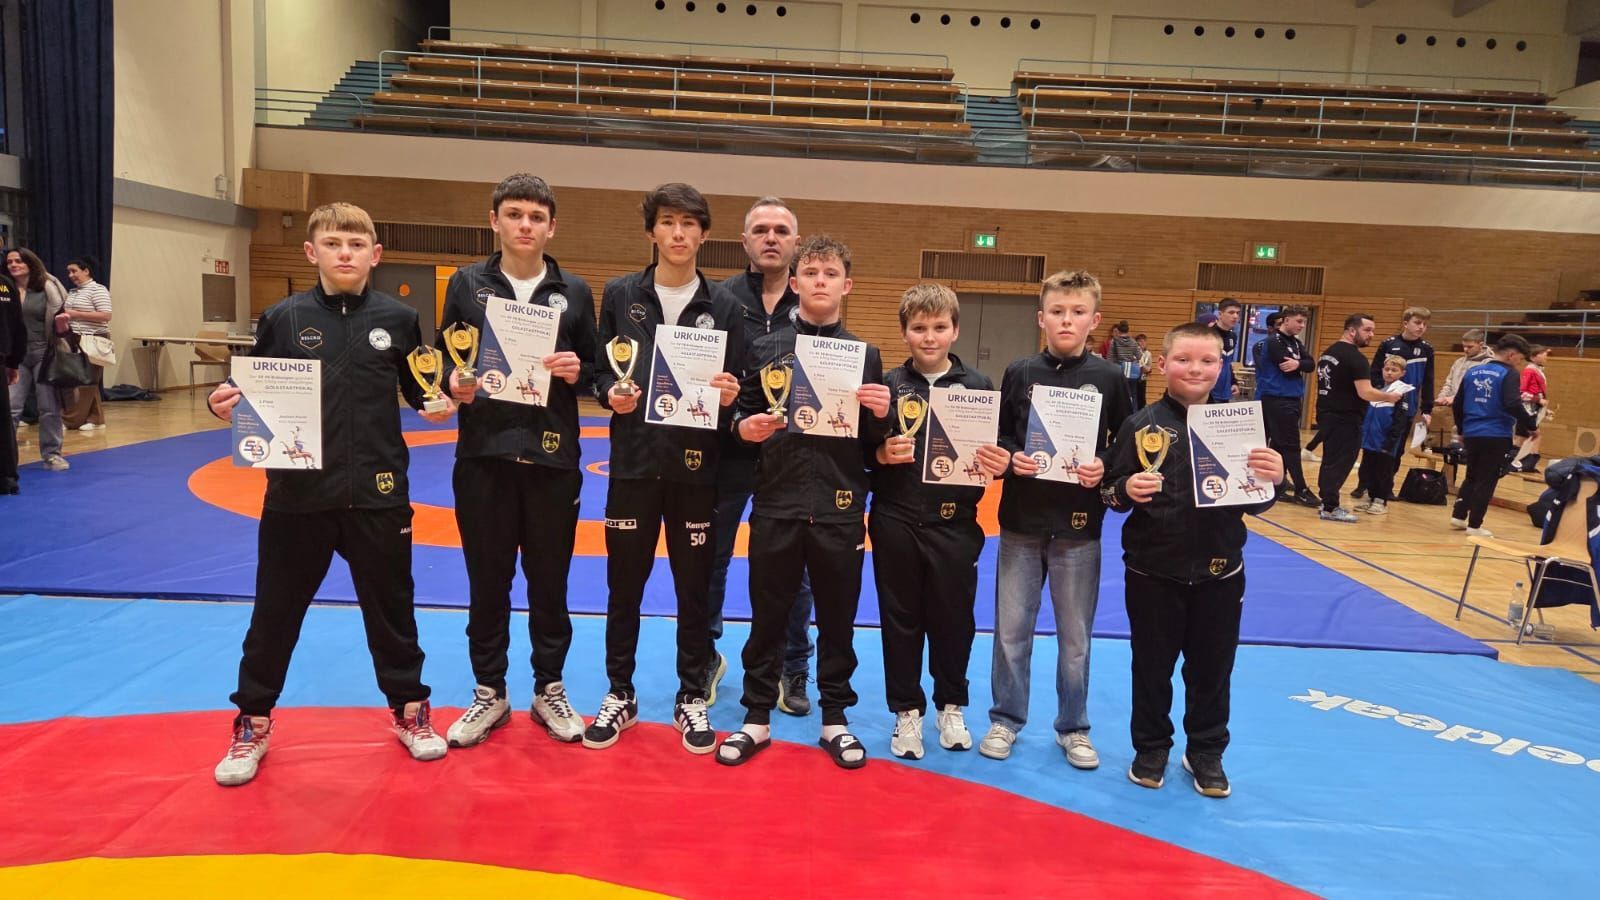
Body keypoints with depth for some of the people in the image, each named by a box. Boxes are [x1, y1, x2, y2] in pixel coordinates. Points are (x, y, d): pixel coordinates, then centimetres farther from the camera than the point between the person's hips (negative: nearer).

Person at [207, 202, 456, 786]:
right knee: (276, 611, 12)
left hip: (378, 496, 0)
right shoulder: (282, 318, 0)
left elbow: (421, 390, 9)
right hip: (296, 495, 0)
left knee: (391, 609, 13)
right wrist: (225, 404, -15)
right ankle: (253, 723, 32)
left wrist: (440, 404, -11)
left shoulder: (398, 319, 1)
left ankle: (409, 709, 32)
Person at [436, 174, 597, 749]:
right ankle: (489, 693, 25)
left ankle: (549, 689, 25)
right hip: (483, 455, 0)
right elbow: (443, 360, 9)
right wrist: (453, 383, -12)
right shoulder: (467, 284, 6)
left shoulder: (574, 292, 6)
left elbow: (593, 371, 9)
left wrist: (577, 373, -12)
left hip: (552, 458, 0)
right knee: (487, 581, 9)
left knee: (550, 581, 9)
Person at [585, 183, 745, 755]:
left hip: (696, 468, 0)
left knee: (694, 588, 9)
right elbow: (598, 372, 7)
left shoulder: (724, 306, 4)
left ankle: (691, 698, 24)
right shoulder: (619, 295, 4)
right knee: (624, 585, 9)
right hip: (633, 462, 1)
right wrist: (612, 394, -13)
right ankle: (620, 694, 27)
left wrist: (728, 395, -16)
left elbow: (736, 387, 6)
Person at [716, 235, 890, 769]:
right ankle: (757, 717, 25)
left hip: (840, 509, 0)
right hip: (776, 505, 0)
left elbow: (874, 444, 7)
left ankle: (835, 719, 28)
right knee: (767, 617, 10)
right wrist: (744, 427, -13)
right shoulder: (766, 348, 5)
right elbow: (740, 415, 9)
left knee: (837, 619, 11)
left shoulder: (866, 356, 6)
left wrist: (881, 416, -13)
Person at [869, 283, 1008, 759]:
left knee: (953, 618, 11)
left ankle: (951, 706, 33)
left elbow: (995, 453, 5)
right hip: (896, 520, 0)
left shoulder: (978, 386, 2)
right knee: (901, 618, 10)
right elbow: (863, 450, 2)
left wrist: (1000, 463, -16)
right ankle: (907, 711, 27)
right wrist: (881, 454, -18)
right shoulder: (888, 384, 2)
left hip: (954, 523, 0)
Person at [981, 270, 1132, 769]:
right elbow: (996, 438, 4)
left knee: (1075, 637, 11)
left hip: (1079, 526, 0)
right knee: (1011, 629, 9)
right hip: (1021, 522, 1)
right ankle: (1006, 719, 26)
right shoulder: (1019, 374, 1)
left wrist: (1105, 467, -17)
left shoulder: (1109, 378, -1)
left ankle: (1073, 727, 28)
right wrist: (1012, 459, -15)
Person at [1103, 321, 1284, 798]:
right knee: (1152, 667, 12)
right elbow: (1112, 492, -6)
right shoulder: (1142, 425, -6)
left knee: (1212, 670, 14)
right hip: (1153, 571, -2)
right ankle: (1151, 749, 31)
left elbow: (1254, 504, 3)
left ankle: (1206, 753, 34)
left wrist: (1271, 479, -17)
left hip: (1219, 573, 2)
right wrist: (1128, 490, -27)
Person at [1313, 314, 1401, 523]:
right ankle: (1329, 508, 0)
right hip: (1345, 419, -9)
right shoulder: (1355, 358, -16)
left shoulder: (1327, 352, 13)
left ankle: (1327, 502, 22)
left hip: (1326, 414, 9)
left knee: (1331, 460, 16)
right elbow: (1365, 393, -22)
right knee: (1340, 463, -3)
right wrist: (1389, 397, -6)